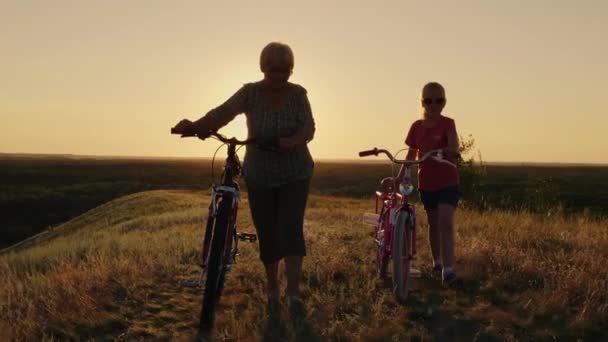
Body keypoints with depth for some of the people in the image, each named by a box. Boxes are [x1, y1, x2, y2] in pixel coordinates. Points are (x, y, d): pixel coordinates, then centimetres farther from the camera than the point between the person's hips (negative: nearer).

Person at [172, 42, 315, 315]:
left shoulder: (298, 94, -8)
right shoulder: (251, 92, -11)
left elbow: (308, 127, -18)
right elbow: (223, 112, -27)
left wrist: (294, 141, -41)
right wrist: (195, 126, -46)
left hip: (295, 175, -1)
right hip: (259, 177, 1)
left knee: (291, 230, -11)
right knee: (266, 234, 6)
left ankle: (294, 294, -9)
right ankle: (272, 290, 24)